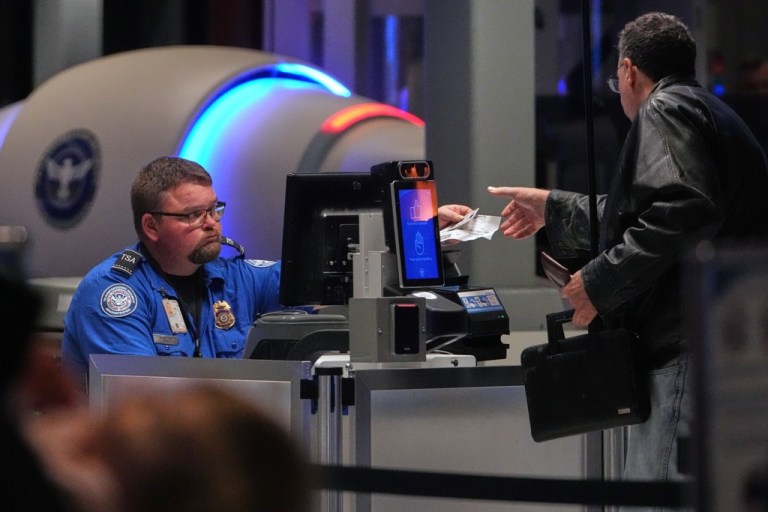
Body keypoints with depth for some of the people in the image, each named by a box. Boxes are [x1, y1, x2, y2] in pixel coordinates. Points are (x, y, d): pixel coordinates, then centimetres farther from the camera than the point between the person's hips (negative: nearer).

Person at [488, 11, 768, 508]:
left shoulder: (665, 110, -3)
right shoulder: (712, 113, 28)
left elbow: (683, 208, -21)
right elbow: (637, 213, 41)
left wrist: (600, 281, -13)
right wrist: (553, 208, 50)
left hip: (690, 348, -11)